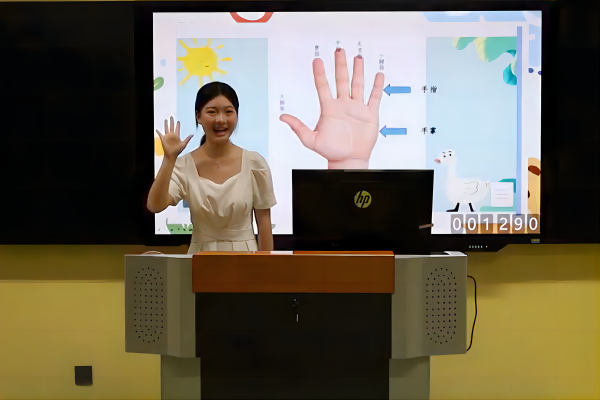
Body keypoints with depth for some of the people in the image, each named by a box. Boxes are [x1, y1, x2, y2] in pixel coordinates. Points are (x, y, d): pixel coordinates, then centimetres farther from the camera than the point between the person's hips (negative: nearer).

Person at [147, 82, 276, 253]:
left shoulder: (255, 163, -9)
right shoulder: (184, 165, -8)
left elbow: (264, 221, -5)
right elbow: (155, 206, -21)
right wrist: (169, 159, -25)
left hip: (244, 254, 0)